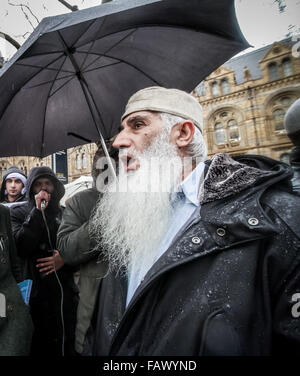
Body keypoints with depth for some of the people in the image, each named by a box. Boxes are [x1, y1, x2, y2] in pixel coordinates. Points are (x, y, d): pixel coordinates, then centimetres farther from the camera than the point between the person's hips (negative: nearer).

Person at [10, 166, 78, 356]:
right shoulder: (19, 213, 5)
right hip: (35, 292, -1)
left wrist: (65, 259, -12)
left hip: (66, 291, 1)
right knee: (40, 346, 10)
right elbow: (20, 247, -12)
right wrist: (38, 212, -13)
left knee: (67, 345, 11)